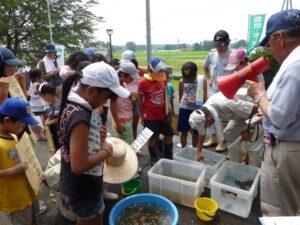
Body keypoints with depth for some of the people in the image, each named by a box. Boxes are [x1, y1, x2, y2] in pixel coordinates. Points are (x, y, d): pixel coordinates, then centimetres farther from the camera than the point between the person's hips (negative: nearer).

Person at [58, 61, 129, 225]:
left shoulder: (73, 104, -2)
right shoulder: (80, 116, -31)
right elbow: (79, 165, -32)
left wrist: (98, 139, -1)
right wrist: (105, 151, -18)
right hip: (83, 191, -9)